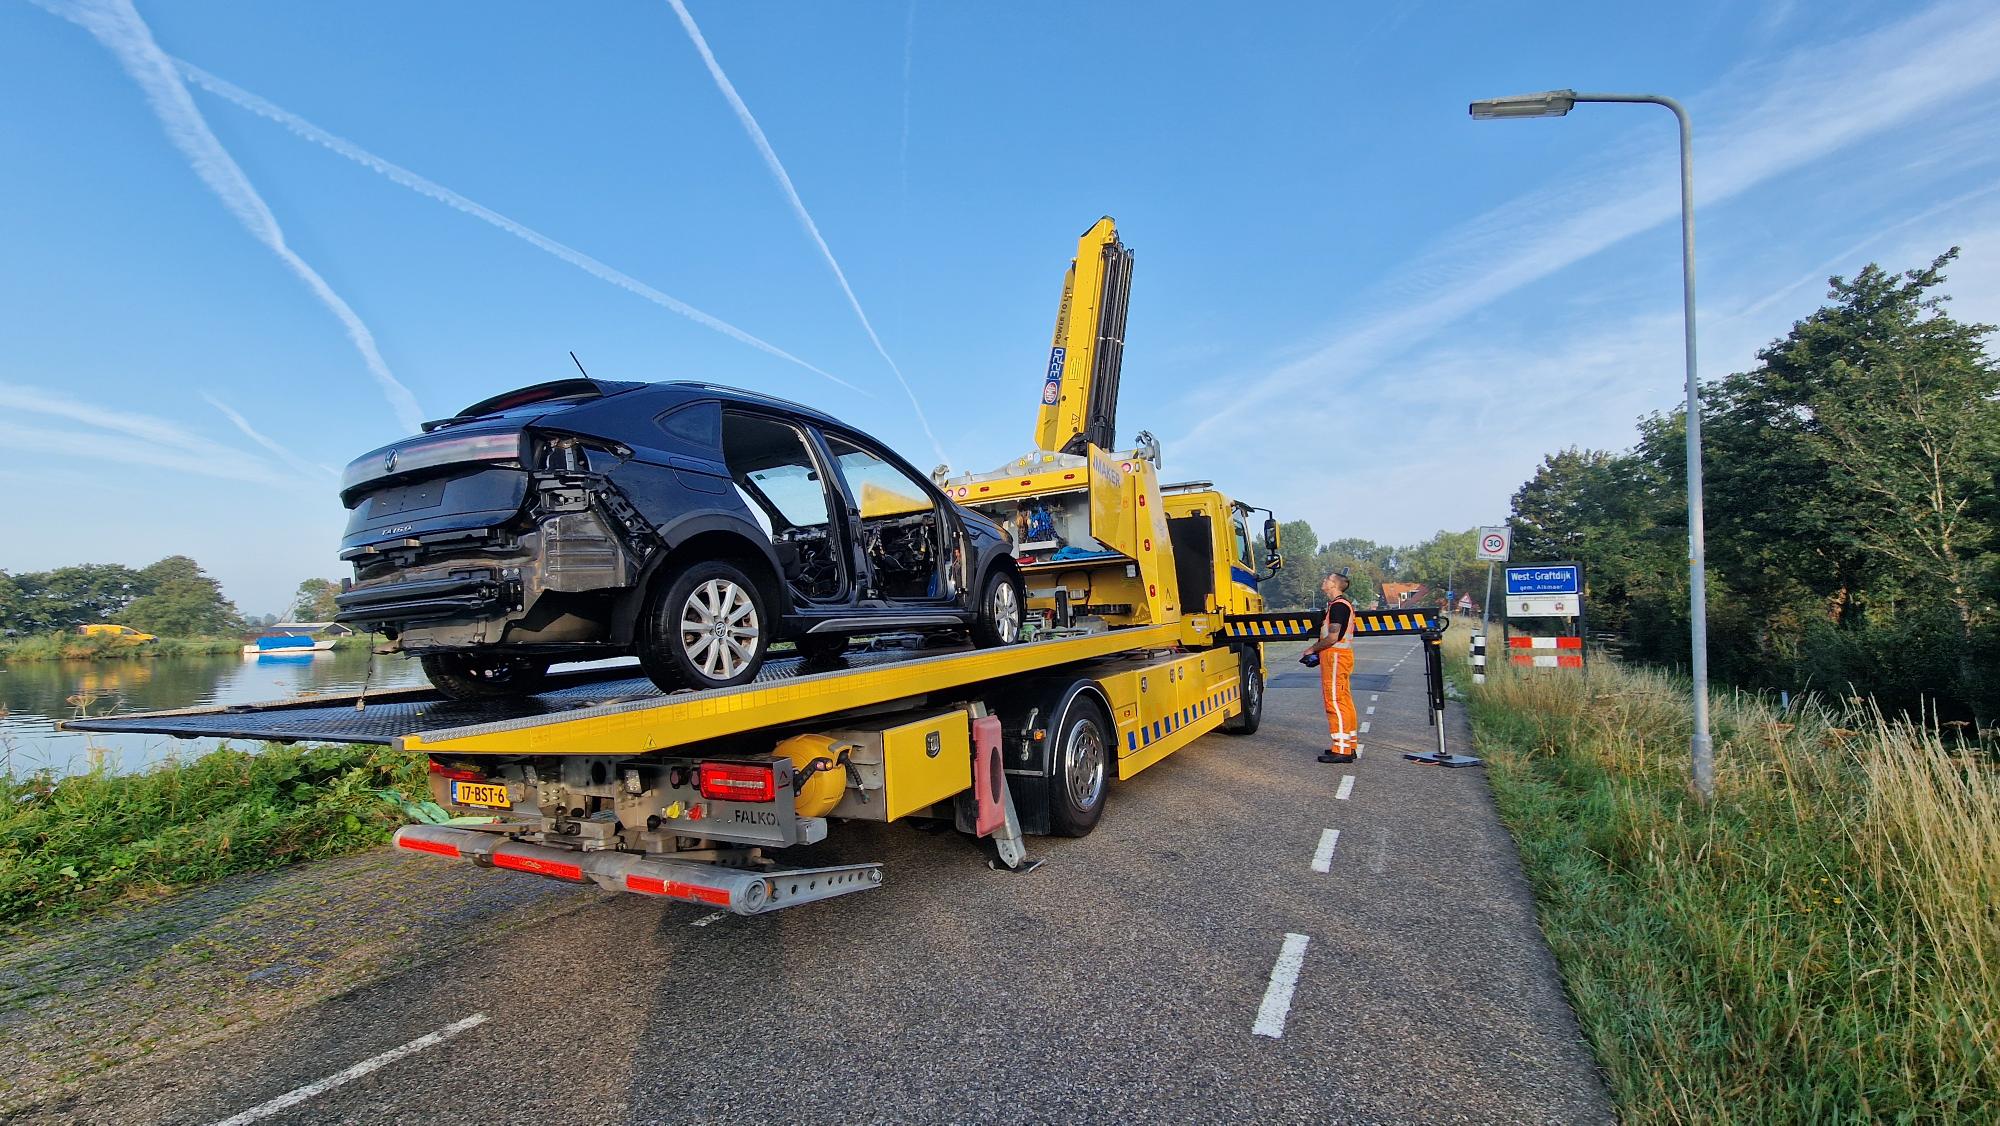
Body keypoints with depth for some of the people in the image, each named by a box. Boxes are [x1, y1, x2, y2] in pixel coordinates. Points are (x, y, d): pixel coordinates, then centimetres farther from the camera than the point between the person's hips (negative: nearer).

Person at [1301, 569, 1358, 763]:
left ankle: (1342, 750, -9)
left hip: (1335, 656, -11)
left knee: (1335, 701, -10)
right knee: (1344, 701, 14)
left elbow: (1333, 638, -20)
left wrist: (1312, 649, -8)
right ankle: (1350, 744, 22)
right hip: (1338, 655, 11)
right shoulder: (1341, 604, 18)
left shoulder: (1338, 605, -15)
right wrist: (1316, 648, 13)